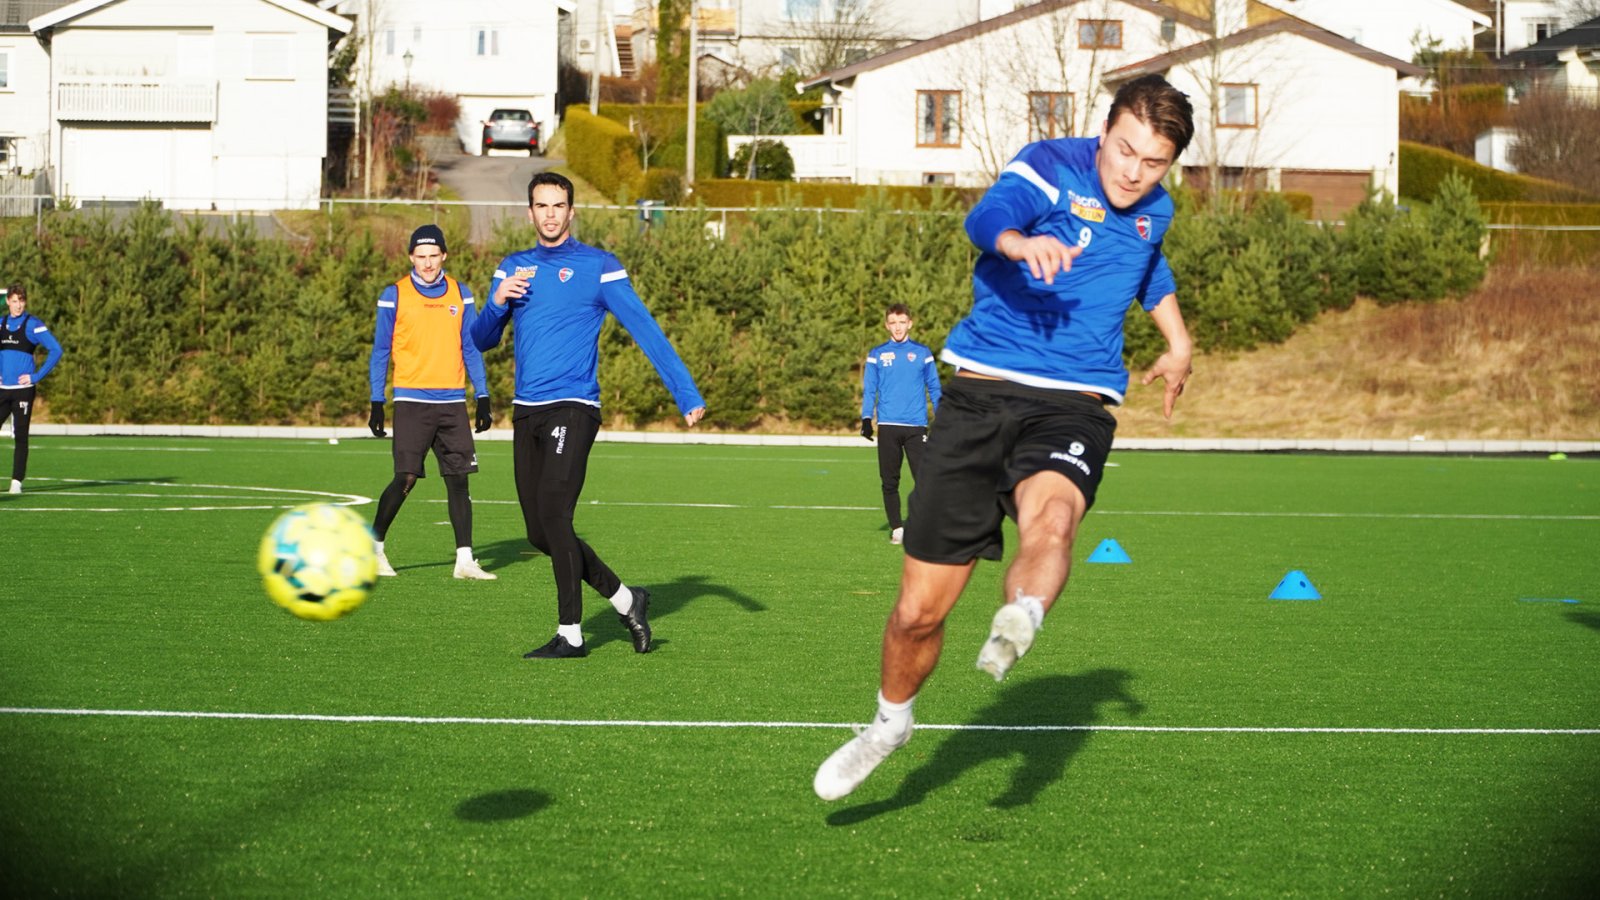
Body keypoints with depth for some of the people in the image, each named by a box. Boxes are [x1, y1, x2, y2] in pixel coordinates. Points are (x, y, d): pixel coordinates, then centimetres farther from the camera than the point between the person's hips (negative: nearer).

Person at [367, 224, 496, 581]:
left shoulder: (460, 294, 9)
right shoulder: (394, 295, 1)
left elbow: (471, 349, 13)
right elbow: (380, 351, 4)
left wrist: (483, 398, 7)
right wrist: (377, 403, -1)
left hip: (452, 403, 3)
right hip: (412, 401, -3)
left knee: (458, 480, 1)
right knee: (406, 479, -8)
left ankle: (465, 561, 3)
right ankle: (374, 548, 9)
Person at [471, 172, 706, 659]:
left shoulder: (598, 266, -1)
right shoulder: (513, 268, 14)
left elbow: (645, 329, -6)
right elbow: (482, 340, 14)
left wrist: (687, 394, -13)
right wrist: (497, 302, -8)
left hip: (573, 409, -6)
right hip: (526, 413, 6)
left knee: (553, 514, -19)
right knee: (541, 535, 6)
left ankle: (570, 634, -9)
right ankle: (625, 600, 23)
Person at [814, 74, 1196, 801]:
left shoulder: (1154, 211, 12)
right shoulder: (1049, 168, -7)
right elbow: (988, 216, -31)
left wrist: (1177, 343, 36)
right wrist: (1021, 242, -52)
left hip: (1072, 407, 3)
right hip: (981, 393, -3)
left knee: (1051, 516, -37)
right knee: (918, 612, 3)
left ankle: (1019, 622, -62)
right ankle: (891, 721, 29)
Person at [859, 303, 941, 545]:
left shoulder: (922, 353, 8)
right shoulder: (876, 355, 9)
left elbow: (933, 388, 11)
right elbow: (869, 390, 9)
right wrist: (866, 419, -2)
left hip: (916, 426, -1)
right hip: (887, 426, 1)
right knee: (889, 481, 3)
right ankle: (896, 527, 10)